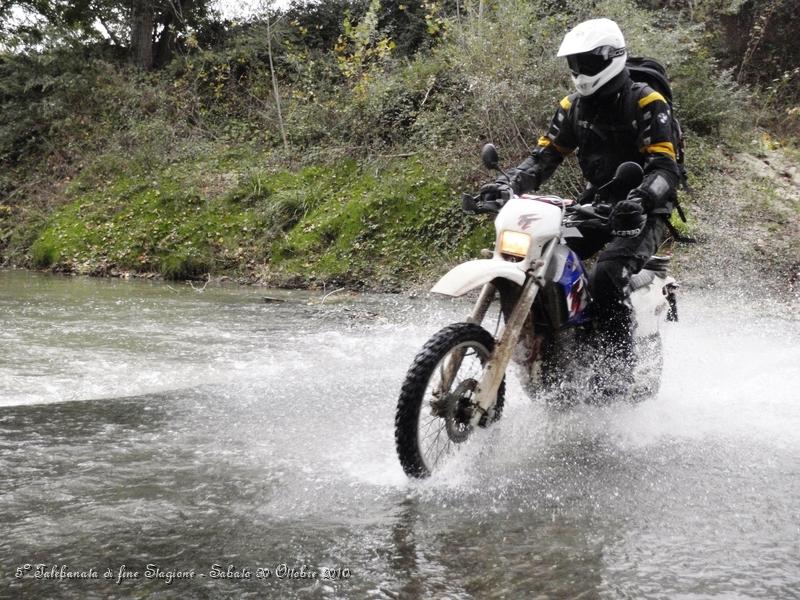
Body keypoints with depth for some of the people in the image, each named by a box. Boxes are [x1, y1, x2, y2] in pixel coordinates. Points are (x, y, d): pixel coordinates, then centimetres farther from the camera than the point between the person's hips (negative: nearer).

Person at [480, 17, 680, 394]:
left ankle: (621, 369, -23)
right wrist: (509, 184, -16)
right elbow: (543, 157, 5)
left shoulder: (646, 104, -11)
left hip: (642, 212, -7)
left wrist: (640, 199, -41)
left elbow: (666, 169, -19)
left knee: (606, 276, -33)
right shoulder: (572, 108, 9)